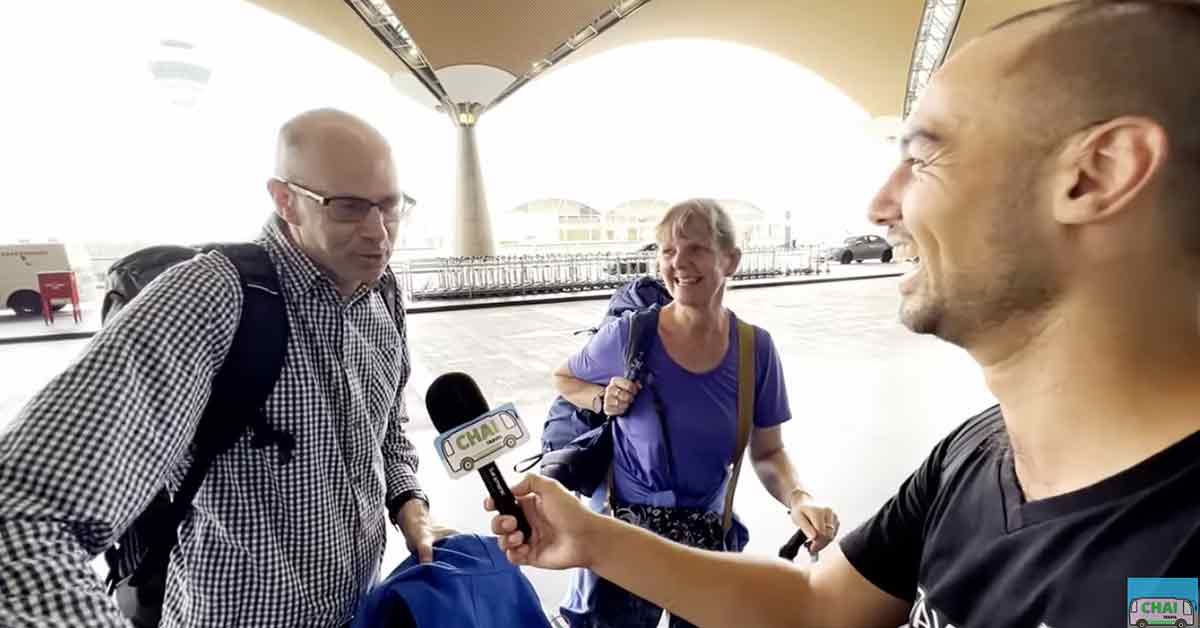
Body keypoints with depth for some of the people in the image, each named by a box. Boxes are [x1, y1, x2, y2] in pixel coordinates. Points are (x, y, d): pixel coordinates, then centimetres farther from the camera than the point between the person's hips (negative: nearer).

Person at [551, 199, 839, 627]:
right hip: (623, 533, -1)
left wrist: (798, 498, -20)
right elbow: (563, 379, 3)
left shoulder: (756, 349, -10)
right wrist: (602, 400, -17)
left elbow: (768, 453, -1)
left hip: (708, 536, 2)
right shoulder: (628, 336, -16)